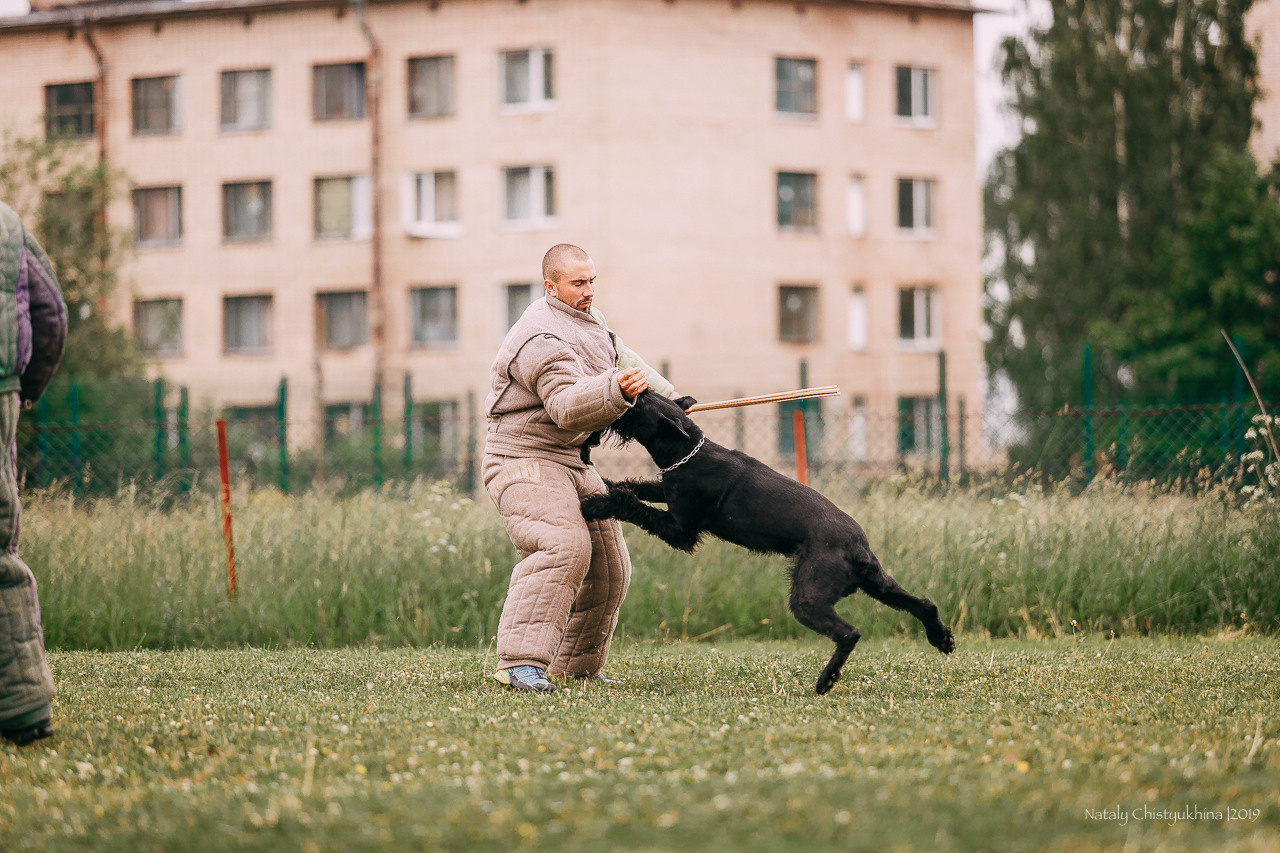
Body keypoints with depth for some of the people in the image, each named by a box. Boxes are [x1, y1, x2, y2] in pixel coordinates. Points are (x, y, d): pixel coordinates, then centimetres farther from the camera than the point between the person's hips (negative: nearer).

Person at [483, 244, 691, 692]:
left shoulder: (584, 317, 12)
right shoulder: (543, 342, -22)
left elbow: (620, 358, 30)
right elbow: (567, 406, -35)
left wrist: (671, 398, 29)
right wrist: (617, 390, -51)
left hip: (571, 464, 10)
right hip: (525, 462, -10)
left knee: (608, 568, 9)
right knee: (564, 547, -32)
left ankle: (575, 666, 22)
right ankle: (519, 662, -37)